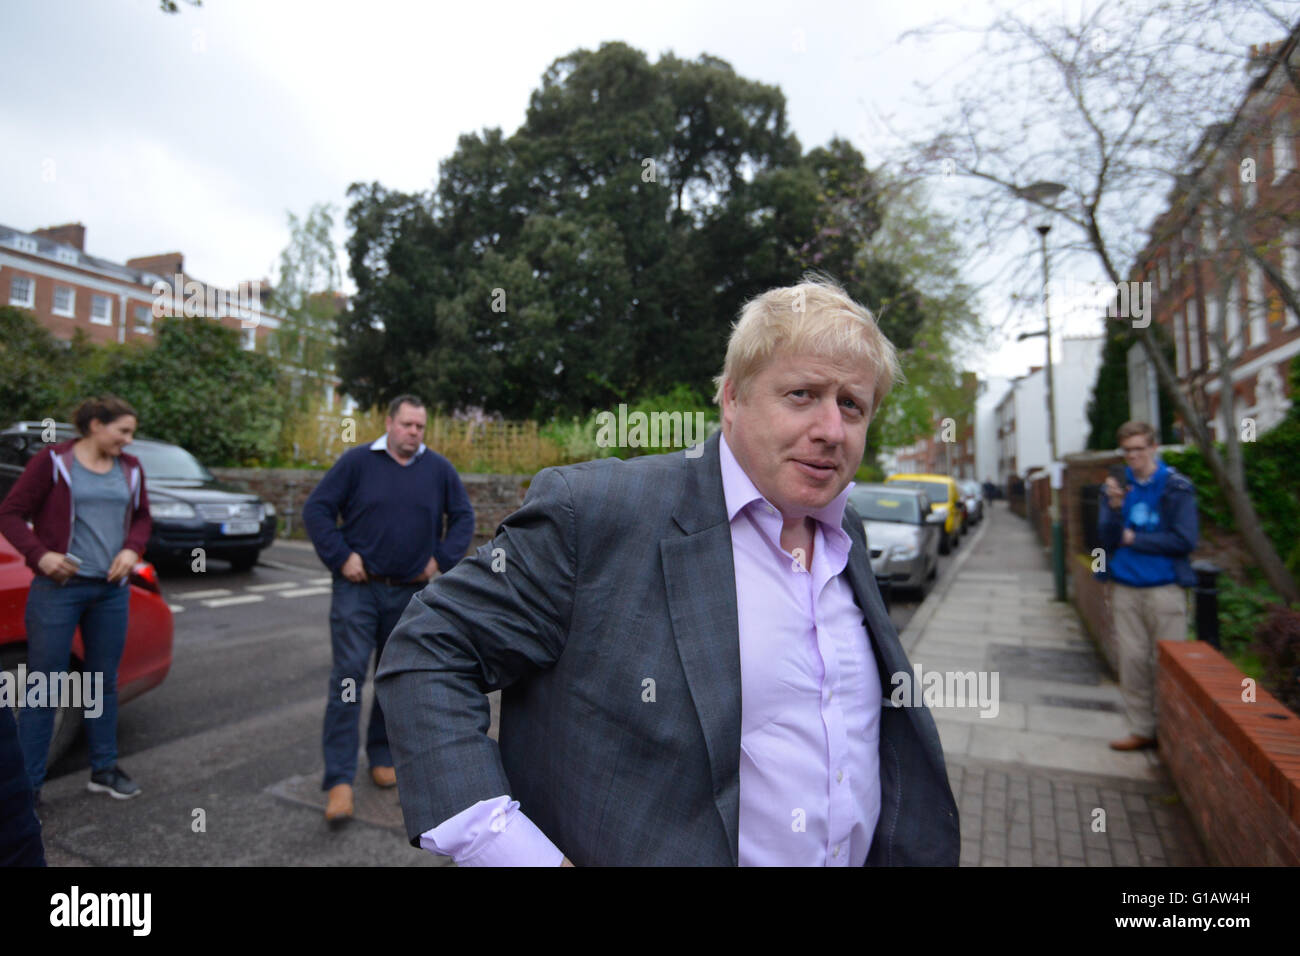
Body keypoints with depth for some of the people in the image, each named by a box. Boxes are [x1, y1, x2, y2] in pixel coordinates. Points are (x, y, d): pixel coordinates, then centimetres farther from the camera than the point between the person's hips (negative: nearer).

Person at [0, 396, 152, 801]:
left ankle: (104, 769, 25)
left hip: (112, 590, 5)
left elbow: (141, 518, 16)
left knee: (105, 682, 13)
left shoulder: (130, 469, 8)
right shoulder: (54, 461, -6)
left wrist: (131, 549, -3)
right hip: (58, 589, -5)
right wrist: (40, 554, -17)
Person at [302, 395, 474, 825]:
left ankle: (383, 757, 30)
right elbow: (316, 509, -2)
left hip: (409, 594, 3)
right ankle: (340, 779, -1)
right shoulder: (357, 461, -3)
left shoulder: (439, 469, 4)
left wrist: (442, 559, -1)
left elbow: (463, 516, 10)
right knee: (348, 676, -7)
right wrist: (341, 557, -11)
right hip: (358, 588, -3)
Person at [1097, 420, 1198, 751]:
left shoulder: (1177, 488, -3)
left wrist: (1134, 539, -6)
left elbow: (1184, 541, -10)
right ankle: (1141, 730, 20)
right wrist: (1115, 506, -15)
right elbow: (1107, 540, 0)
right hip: (1125, 588, 4)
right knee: (1132, 660, 8)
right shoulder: (1117, 487, 7)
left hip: (1164, 588, -4)